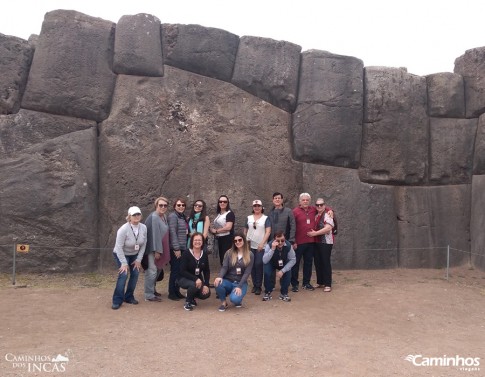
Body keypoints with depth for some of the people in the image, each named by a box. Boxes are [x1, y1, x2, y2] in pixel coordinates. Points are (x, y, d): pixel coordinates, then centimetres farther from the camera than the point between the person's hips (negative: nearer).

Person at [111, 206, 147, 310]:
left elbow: (143, 244, -6)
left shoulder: (143, 228, -15)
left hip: (134, 255, 5)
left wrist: (138, 259, -8)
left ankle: (129, 297, 15)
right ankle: (117, 300, -8)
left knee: (135, 274, -1)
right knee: (123, 274, -17)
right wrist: (124, 263, -24)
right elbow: (119, 247, -26)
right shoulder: (123, 229, -29)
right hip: (121, 255, -5)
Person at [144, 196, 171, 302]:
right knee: (152, 271, -4)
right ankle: (149, 295, 4)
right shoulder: (154, 217, -18)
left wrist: (160, 250, 9)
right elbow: (155, 234, -22)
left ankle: (152, 289, 33)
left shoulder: (164, 216, 9)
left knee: (158, 270, 18)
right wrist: (157, 251, -23)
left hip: (161, 248, 9)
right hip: (153, 249, -9)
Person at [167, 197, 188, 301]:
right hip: (175, 249, -8)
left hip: (182, 248, 8)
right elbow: (172, 232, -16)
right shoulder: (173, 216, -10)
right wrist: (176, 248, -19)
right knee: (175, 271, -3)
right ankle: (171, 293, 7)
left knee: (180, 271, 10)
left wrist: (184, 247, 12)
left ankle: (177, 291, 20)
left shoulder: (183, 217, 15)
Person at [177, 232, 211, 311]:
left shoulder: (204, 254, -3)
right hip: (184, 279, -4)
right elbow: (182, 271, -20)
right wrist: (195, 279, -30)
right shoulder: (186, 253, -16)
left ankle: (192, 298, 15)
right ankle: (187, 302, -5)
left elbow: (207, 271, 1)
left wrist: (206, 284, -14)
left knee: (206, 294, -19)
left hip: (198, 280, 4)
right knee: (194, 285, -36)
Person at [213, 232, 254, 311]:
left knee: (234, 299, -32)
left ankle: (238, 300, 9)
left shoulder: (250, 255, -1)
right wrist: (220, 277, -30)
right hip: (228, 281, 2)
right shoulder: (229, 253, 3)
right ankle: (223, 302, -3)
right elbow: (224, 267, -8)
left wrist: (239, 286, -19)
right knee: (217, 283, -33)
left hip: (241, 283, -1)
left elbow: (247, 272, -8)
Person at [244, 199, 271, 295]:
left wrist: (262, 243, -15)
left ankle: (258, 286, 4)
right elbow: (245, 231, 15)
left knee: (259, 265, -6)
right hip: (251, 246, 3)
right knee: (252, 265, 6)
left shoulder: (266, 218, 0)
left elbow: (268, 232, -7)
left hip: (261, 246, -3)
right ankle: (254, 285, 17)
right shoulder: (249, 218, 9)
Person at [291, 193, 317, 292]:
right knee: (295, 263, 3)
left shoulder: (314, 210, 6)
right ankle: (294, 284, 13)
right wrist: (293, 242, -14)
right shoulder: (295, 211, -7)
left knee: (308, 262, 13)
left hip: (311, 242, 5)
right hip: (298, 242, -5)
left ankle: (306, 283, 24)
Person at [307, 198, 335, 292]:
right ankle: (320, 282, 21)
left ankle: (328, 284, 2)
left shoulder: (327, 214, -9)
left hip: (326, 242, -7)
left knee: (326, 262, -4)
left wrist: (315, 233, -19)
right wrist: (312, 233, 1)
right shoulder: (316, 215, 13)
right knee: (317, 262, 9)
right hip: (316, 242, 7)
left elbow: (328, 228, -22)